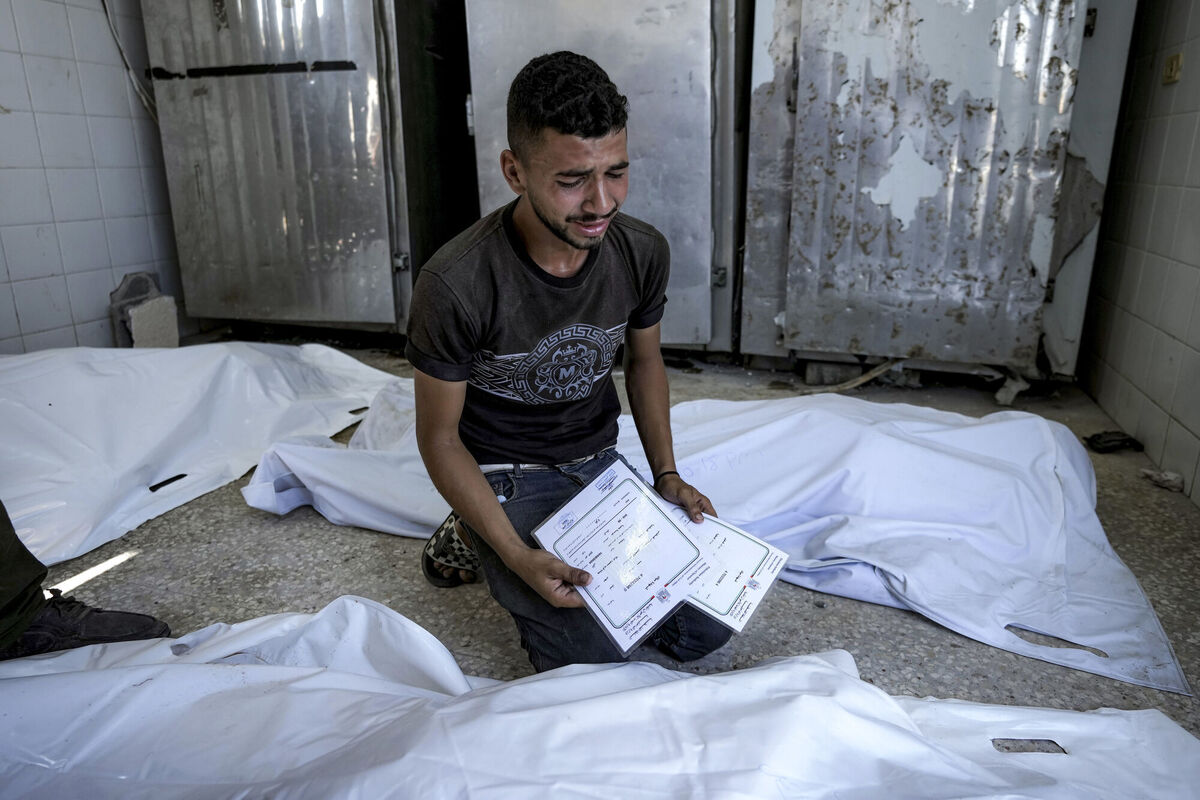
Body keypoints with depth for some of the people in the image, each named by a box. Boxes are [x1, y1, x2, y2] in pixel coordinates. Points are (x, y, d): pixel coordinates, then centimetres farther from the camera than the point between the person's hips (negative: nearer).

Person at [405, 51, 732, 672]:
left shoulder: (643, 252, -12)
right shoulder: (455, 285, -27)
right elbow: (439, 437, -16)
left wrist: (666, 475, -1)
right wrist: (518, 557, -23)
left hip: (600, 463, 5)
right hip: (503, 481, -4)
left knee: (705, 632, 3)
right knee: (597, 664, -14)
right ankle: (483, 545, 12)